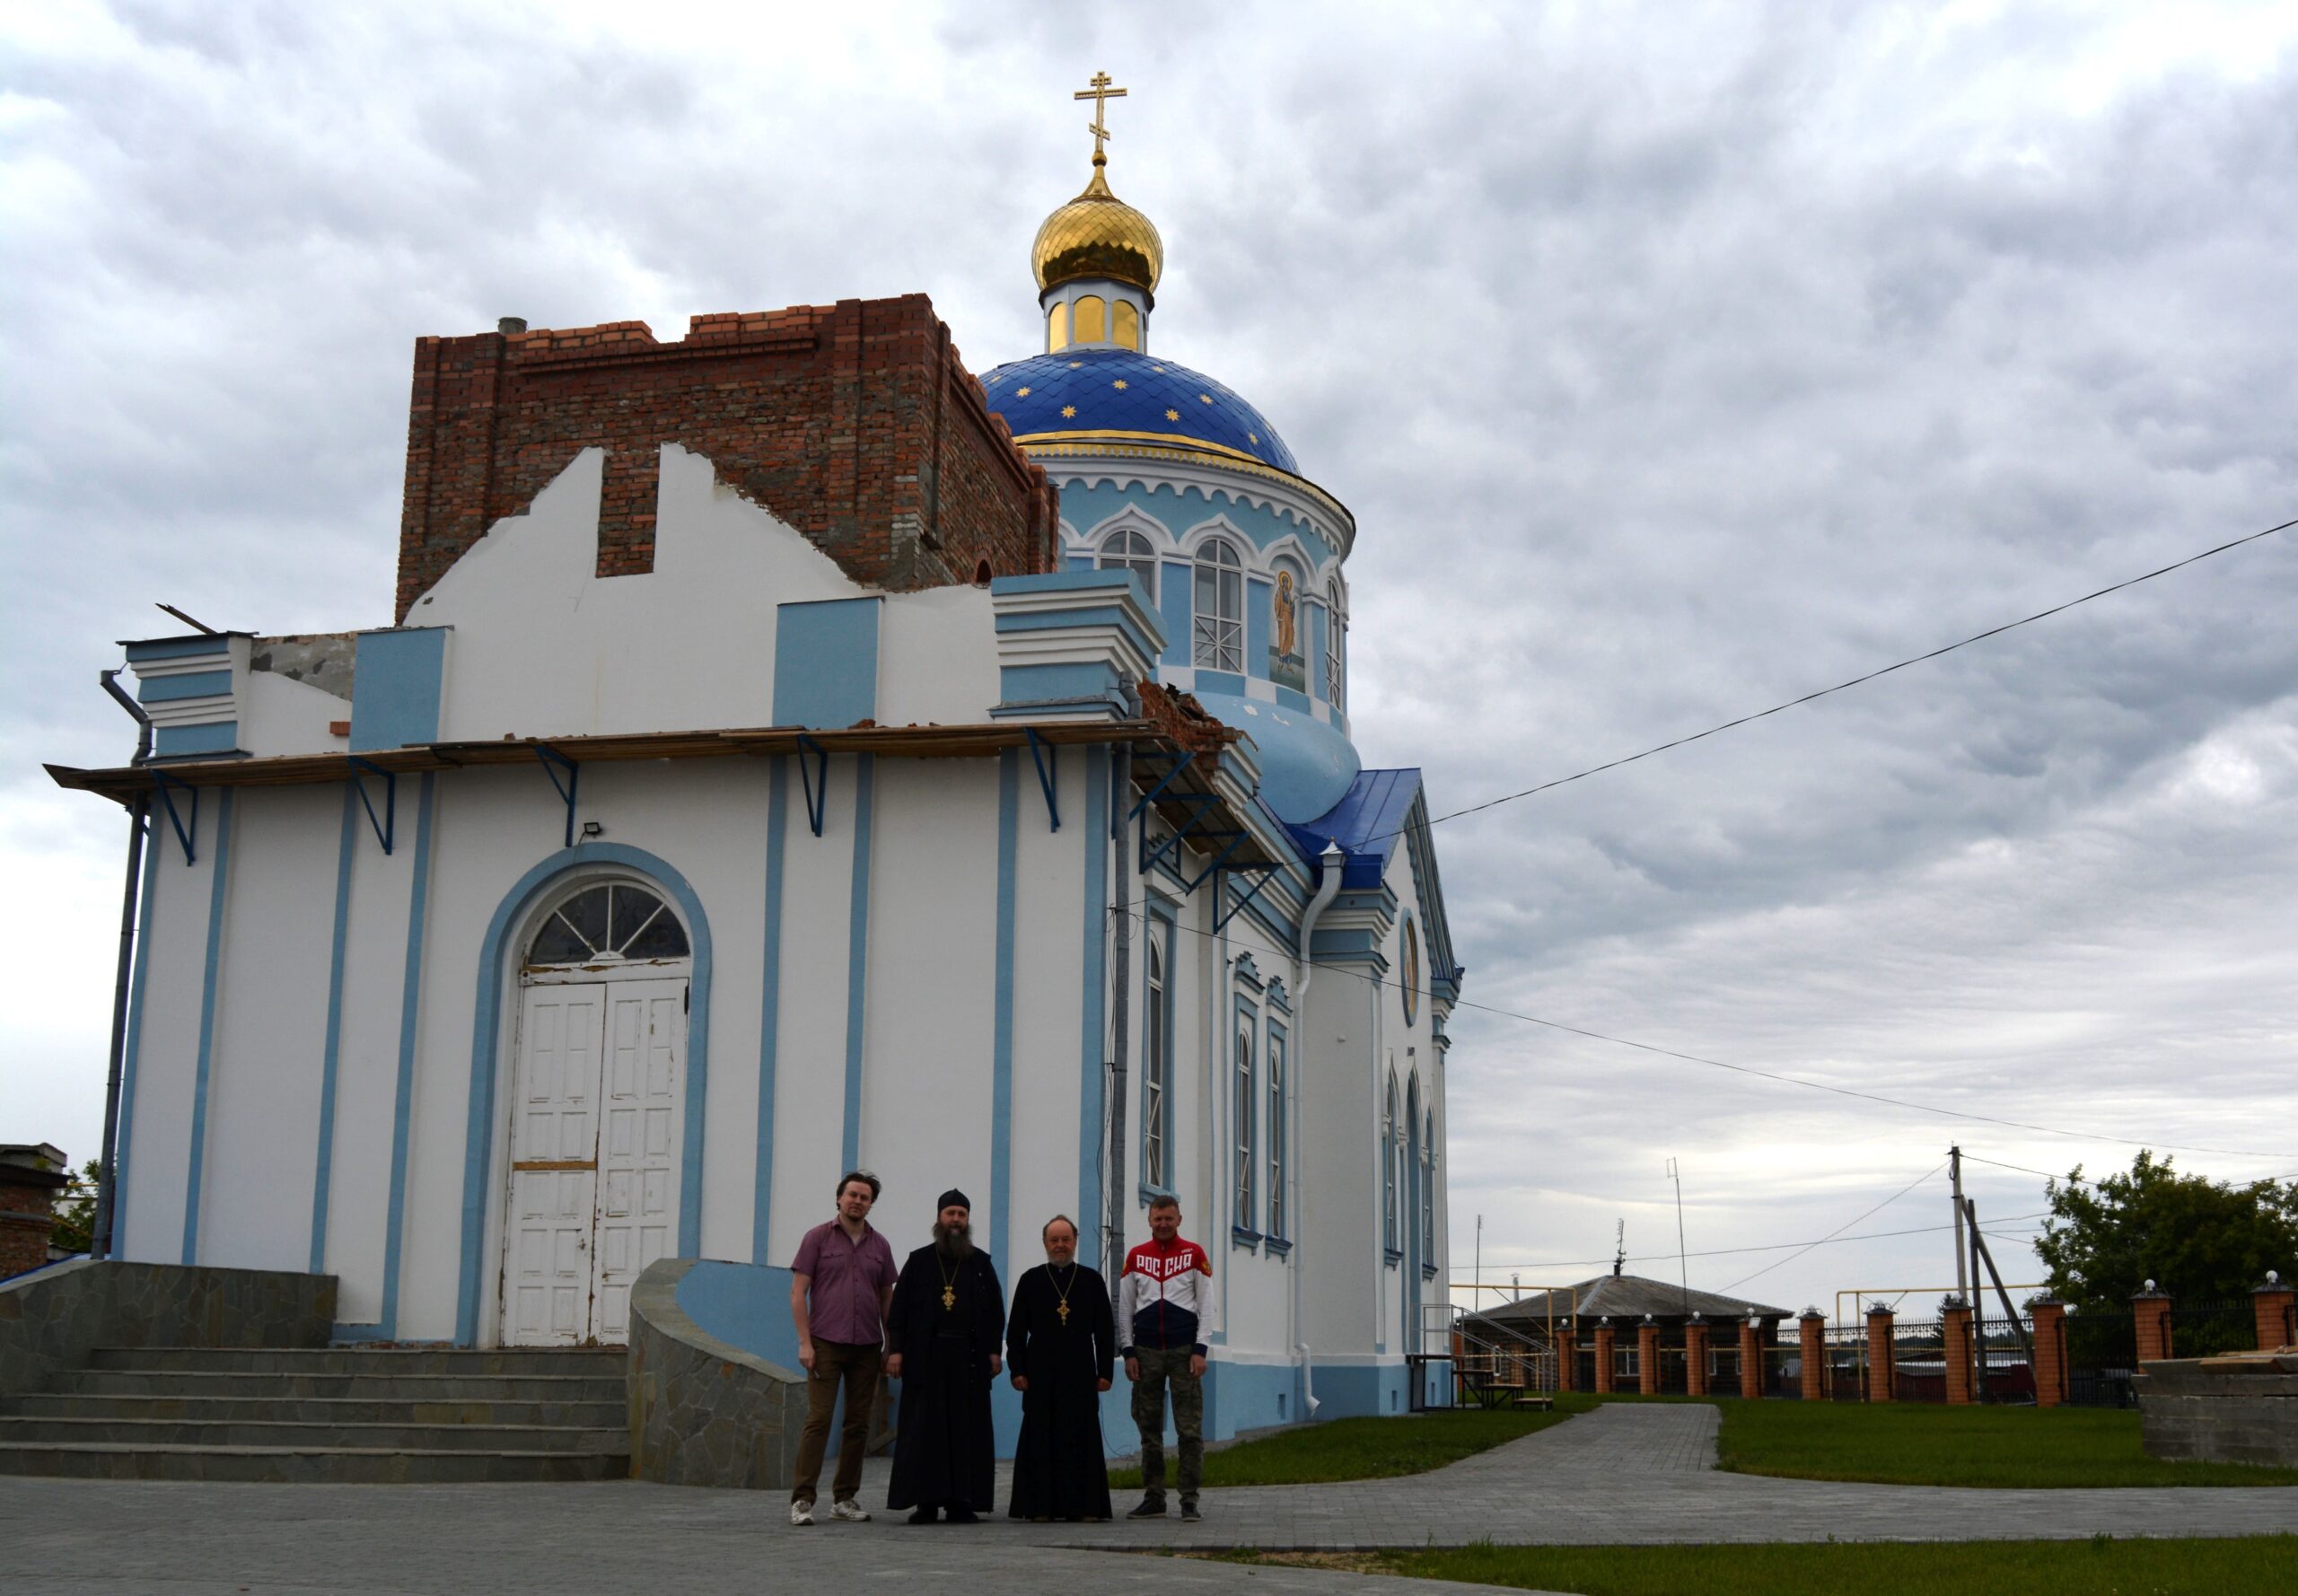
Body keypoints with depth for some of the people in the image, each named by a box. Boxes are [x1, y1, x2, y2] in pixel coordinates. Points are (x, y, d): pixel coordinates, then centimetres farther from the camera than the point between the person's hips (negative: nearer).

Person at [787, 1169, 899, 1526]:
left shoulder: (879, 1245, 11)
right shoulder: (818, 1238, 1)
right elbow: (798, 1292, -2)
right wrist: (804, 1342, -9)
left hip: (866, 1348, 4)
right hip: (826, 1345, -4)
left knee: (859, 1424, 6)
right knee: (818, 1419, -9)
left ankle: (845, 1497, 15)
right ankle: (802, 1499, -6)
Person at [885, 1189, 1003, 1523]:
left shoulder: (981, 1263, 13)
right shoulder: (919, 1261, 10)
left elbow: (996, 1310, 11)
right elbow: (899, 1308, 6)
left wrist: (993, 1351, 2)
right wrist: (896, 1349, -3)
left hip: (969, 1356, 1)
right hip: (926, 1355, -1)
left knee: (967, 1430, -1)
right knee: (924, 1429, -3)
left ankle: (961, 1502, 1)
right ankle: (925, 1501, 0)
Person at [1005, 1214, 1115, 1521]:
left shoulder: (1092, 1280, 9)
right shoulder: (1030, 1281, 7)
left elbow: (1105, 1330, 9)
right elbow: (1015, 1331, 6)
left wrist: (1105, 1371, 2)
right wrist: (1017, 1370, -2)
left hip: (1081, 1374, 1)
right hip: (1042, 1374, -1)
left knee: (1082, 1437, 0)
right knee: (1042, 1438, -1)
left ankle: (1084, 1504, 5)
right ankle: (1041, 1505, 3)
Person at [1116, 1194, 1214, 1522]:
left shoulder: (1194, 1254, 4)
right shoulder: (1136, 1256, 9)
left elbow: (1206, 1305, 2)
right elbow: (1125, 1308, 10)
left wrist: (1199, 1350, -5)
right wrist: (1129, 1352, 4)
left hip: (1184, 1350, -2)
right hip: (1146, 1352, 2)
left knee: (1189, 1429, -4)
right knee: (1149, 1429, 5)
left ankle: (1189, 1501, 1)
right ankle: (1153, 1499, 12)